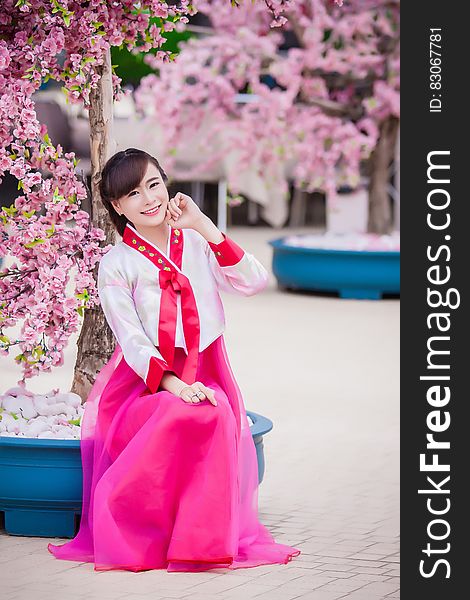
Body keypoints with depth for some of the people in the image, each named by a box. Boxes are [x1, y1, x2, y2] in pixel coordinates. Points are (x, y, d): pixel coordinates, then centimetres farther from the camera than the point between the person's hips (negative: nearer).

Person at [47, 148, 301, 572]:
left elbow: (254, 282, -6)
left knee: (222, 418, -34)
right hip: (143, 382, -3)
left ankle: (207, 535, -27)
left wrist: (203, 227, -8)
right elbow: (132, 341, -9)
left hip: (205, 375, 3)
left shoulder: (197, 245, 10)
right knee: (192, 416, -36)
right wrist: (173, 385, -26)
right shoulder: (116, 265, 1)